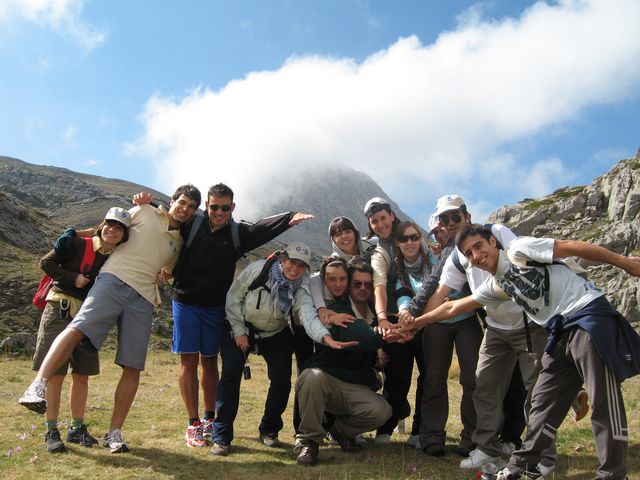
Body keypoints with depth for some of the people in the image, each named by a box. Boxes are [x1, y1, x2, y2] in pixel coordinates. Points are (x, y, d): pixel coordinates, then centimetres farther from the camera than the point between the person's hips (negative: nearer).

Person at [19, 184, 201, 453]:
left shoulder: (179, 243, 24)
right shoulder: (145, 212, 15)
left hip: (143, 299, 3)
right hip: (115, 280, -3)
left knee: (133, 368, -3)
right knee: (78, 328, -29)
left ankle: (114, 433, 4)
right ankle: (37, 388, -32)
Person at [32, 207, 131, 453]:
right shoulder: (79, 244, -6)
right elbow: (46, 262, -5)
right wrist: (73, 278, -15)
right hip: (60, 311, -4)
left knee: (82, 375, 9)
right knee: (55, 375, -3)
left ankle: (77, 428, 22)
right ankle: (51, 432, 7)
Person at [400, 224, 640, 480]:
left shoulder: (519, 249, -6)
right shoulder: (494, 286, 14)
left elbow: (572, 246, -7)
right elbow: (453, 307, 21)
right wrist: (414, 323, 24)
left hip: (587, 313, -8)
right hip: (561, 332, 8)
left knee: (604, 400, -7)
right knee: (544, 400, 9)